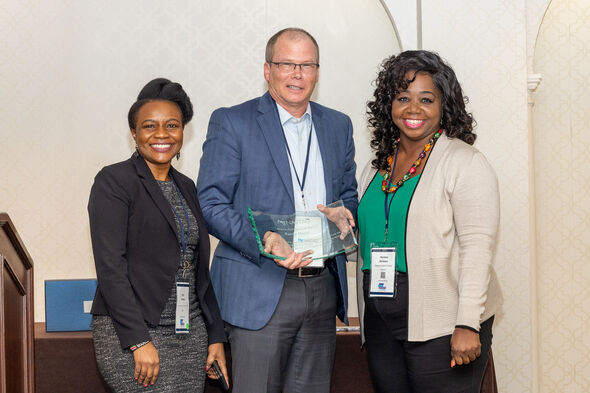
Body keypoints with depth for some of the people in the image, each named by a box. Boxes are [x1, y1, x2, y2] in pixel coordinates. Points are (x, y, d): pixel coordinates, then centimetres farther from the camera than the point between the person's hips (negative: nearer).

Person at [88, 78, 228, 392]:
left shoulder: (185, 187, 14)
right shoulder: (113, 181, -5)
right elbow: (110, 266, -12)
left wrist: (216, 336, 12)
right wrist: (139, 341, -17)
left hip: (191, 334, 6)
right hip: (131, 334, -6)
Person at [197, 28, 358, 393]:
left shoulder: (339, 126, 14)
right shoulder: (231, 122, -2)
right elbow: (211, 203, -7)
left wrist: (343, 215, -3)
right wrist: (264, 241, -22)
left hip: (324, 290, 5)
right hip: (260, 290, -5)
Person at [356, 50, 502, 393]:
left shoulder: (465, 162, -8)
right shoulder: (378, 165, 13)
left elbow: (477, 247, -15)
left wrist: (468, 325, -20)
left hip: (441, 326, -6)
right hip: (381, 322, 6)